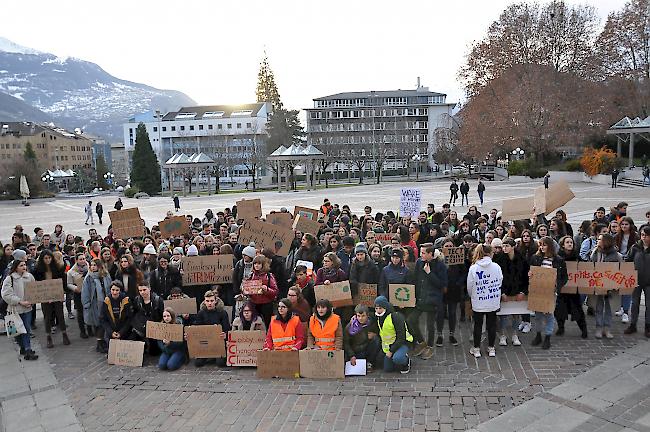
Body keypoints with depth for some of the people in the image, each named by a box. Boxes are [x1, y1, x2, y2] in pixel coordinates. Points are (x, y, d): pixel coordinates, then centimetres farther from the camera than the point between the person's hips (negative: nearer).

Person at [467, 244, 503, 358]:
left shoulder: (473, 268, -12)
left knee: (478, 325, 11)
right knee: (492, 324, 14)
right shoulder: (496, 267, -10)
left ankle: (476, 349, 20)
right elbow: (500, 282, -1)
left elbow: (469, 287, -5)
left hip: (478, 303, -1)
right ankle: (491, 348, 24)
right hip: (493, 302, 1)